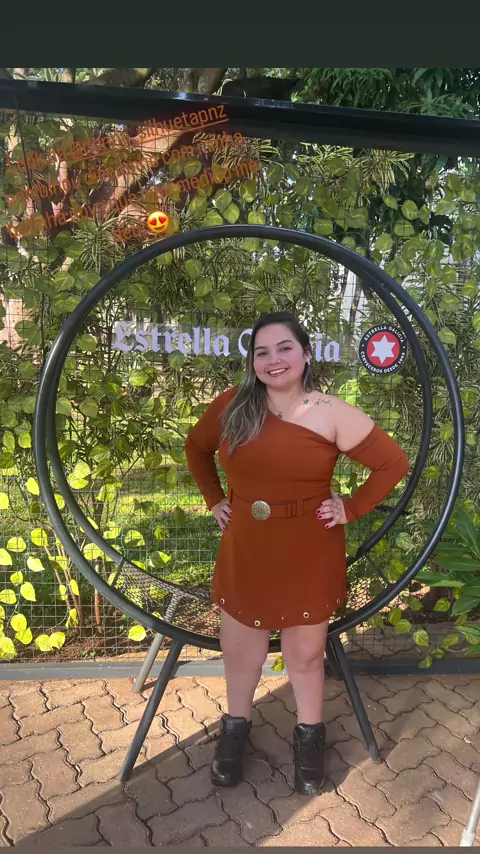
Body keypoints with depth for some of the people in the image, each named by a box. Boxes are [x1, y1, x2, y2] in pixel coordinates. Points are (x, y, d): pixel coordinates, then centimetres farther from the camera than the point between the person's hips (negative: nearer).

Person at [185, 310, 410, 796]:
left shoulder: (332, 414, -13)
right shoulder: (231, 407, -5)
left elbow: (394, 463, -7)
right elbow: (196, 448, 13)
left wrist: (352, 509, -9)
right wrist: (214, 500, 7)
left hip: (308, 558, -2)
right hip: (244, 554, 3)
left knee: (305, 654, 16)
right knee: (238, 650, 18)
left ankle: (309, 733, 42)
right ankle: (236, 725, 45)